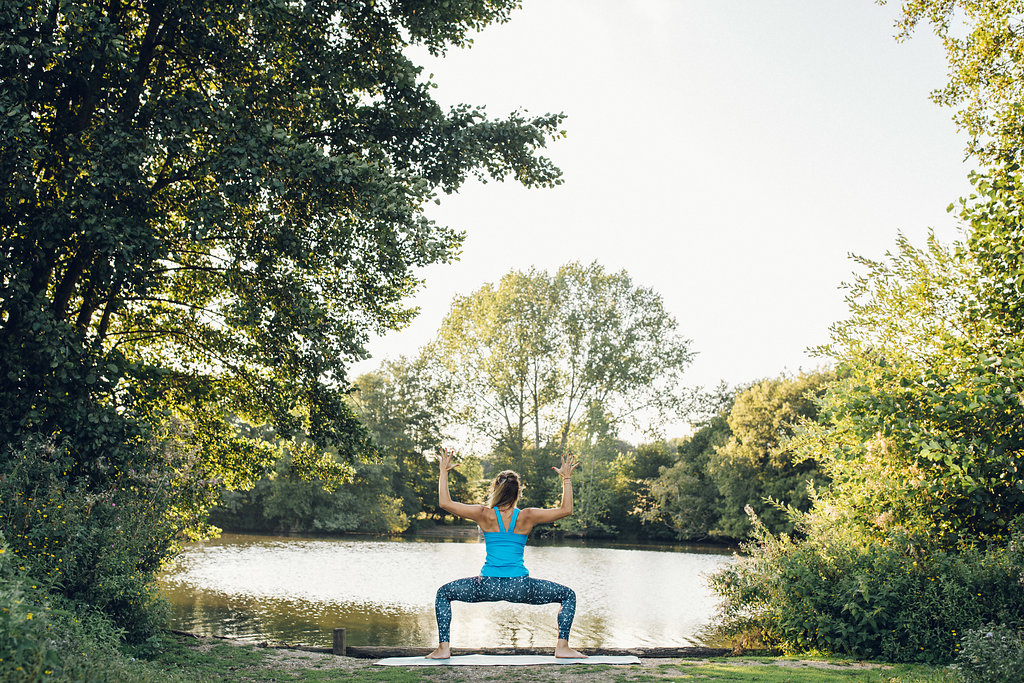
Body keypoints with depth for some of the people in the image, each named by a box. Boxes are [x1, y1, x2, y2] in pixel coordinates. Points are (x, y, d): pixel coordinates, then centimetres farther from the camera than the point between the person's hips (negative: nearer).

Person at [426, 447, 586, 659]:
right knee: (568, 595, 20)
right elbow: (566, 509, 6)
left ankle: (443, 648, 14)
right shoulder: (527, 517, -2)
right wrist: (567, 478, 11)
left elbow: (445, 502, 3)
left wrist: (444, 472, 11)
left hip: (487, 586, 0)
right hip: (520, 588, 0)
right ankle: (562, 647, 9)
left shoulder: (485, 515, -2)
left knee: (443, 593, 24)